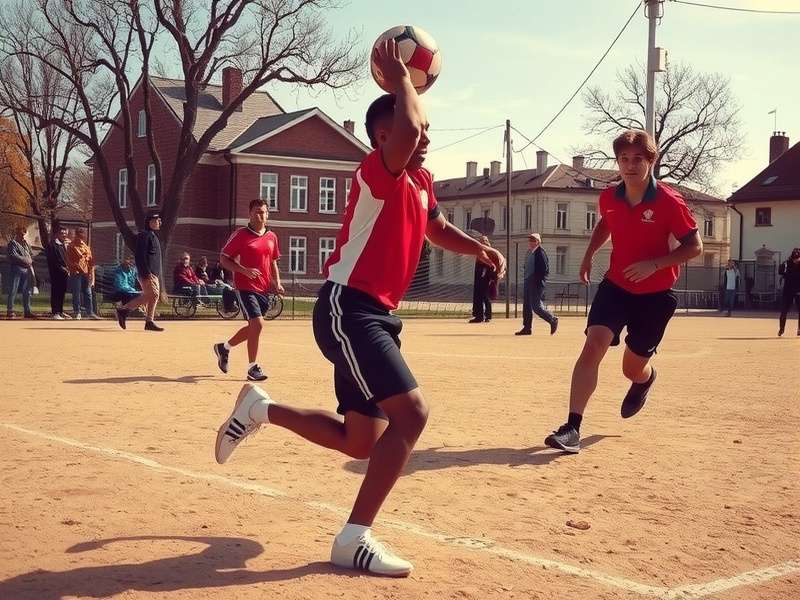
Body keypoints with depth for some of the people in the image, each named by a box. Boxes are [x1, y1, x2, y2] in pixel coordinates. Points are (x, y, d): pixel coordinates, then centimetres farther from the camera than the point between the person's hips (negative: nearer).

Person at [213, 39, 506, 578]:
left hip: (377, 315, 10)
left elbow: (437, 229, 33)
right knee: (412, 413, -21)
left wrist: (479, 249, 14)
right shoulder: (378, 172, -13)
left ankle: (260, 409, 32)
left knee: (361, 441, 14)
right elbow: (404, 130, -35)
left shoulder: (420, 181, 14)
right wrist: (400, 79, -17)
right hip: (348, 310, -10)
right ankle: (355, 538, -13)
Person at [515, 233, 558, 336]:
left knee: (536, 306, -7)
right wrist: (526, 278, 13)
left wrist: (539, 282, -18)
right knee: (526, 305, 8)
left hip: (536, 284, -9)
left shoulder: (540, 253, -13)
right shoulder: (529, 252, 13)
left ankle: (553, 320, 10)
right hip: (527, 282, 9)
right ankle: (527, 327, 13)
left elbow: (546, 270, -16)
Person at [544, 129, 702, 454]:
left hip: (655, 294, -2)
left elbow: (694, 246, -14)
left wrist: (654, 264, -25)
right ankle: (572, 428, -21)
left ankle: (645, 379, 52)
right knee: (593, 346, -20)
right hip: (615, 286, 2)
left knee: (633, 368, 11)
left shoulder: (669, 201, -17)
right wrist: (589, 254, 7)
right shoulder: (609, 198, -4)